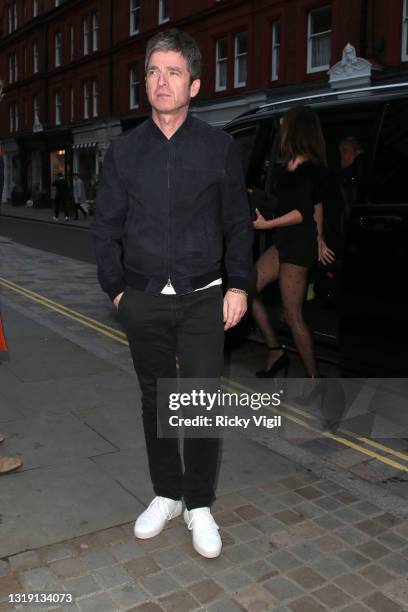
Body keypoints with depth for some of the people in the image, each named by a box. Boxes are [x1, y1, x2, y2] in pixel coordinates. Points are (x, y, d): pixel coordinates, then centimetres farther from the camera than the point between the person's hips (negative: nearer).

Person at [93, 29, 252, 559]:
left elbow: (238, 225, 5)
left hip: (202, 300, -2)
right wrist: (116, 288, 3)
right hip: (144, 302, 2)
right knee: (155, 402, 12)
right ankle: (167, 495, 30)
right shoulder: (124, 151, 4)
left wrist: (238, 285, -2)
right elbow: (106, 227, 8)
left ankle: (200, 506, 18)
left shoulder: (219, 148, 1)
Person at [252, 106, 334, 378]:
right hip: (286, 243, 10)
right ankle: (276, 351, 18)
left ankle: (314, 378, 12)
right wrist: (319, 239, 19)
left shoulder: (304, 167, -16)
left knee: (292, 315, -2)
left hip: (298, 245, -10)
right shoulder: (293, 164, 10)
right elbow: (316, 203, 15)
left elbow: (303, 212, -19)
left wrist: (267, 224, -16)